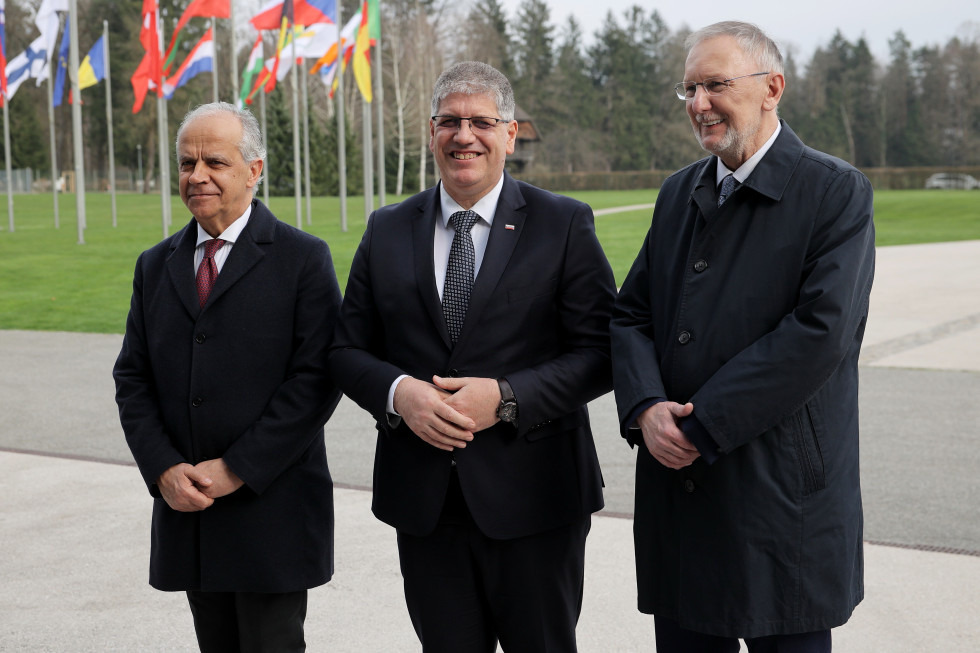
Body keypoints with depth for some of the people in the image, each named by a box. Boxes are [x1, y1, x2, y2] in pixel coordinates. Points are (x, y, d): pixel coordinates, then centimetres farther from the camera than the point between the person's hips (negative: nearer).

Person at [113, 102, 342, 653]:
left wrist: (237, 469, -15)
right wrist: (164, 470, -6)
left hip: (271, 510, -5)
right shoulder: (156, 266, 13)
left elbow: (317, 377, -11)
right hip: (187, 510, 5)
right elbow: (133, 379, 10)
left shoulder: (303, 258, -4)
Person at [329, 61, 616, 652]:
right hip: (423, 500, 3)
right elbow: (348, 349, 9)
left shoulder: (565, 225, -2)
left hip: (533, 498, -2)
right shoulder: (387, 231, 8)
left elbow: (601, 352, -7)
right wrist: (398, 392, -12)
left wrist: (506, 398, -19)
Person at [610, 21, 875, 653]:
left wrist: (701, 425, -18)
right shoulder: (679, 192, 13)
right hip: (676, 490, 6)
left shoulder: (836, 191, -7)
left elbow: (820, 332, -18)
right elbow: (631, 315, 10)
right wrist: (646, 408, -10)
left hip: (783, 496, -5)